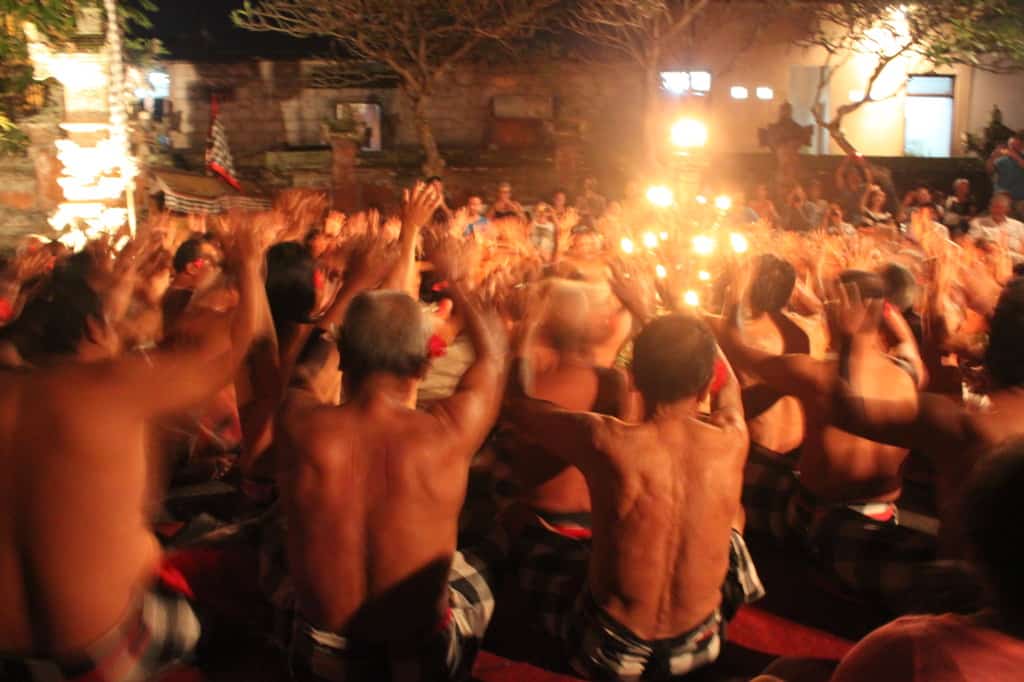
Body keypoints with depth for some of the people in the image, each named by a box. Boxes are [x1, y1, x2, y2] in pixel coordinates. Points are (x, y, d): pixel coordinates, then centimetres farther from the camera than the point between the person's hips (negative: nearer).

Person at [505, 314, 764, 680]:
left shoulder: (606, 441, -24)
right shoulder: (730, 440, -16)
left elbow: (513, 399, -6)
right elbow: (729, 385, 10)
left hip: (610, 652, -2)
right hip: (699, 647, 2)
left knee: (530, 553, 25)